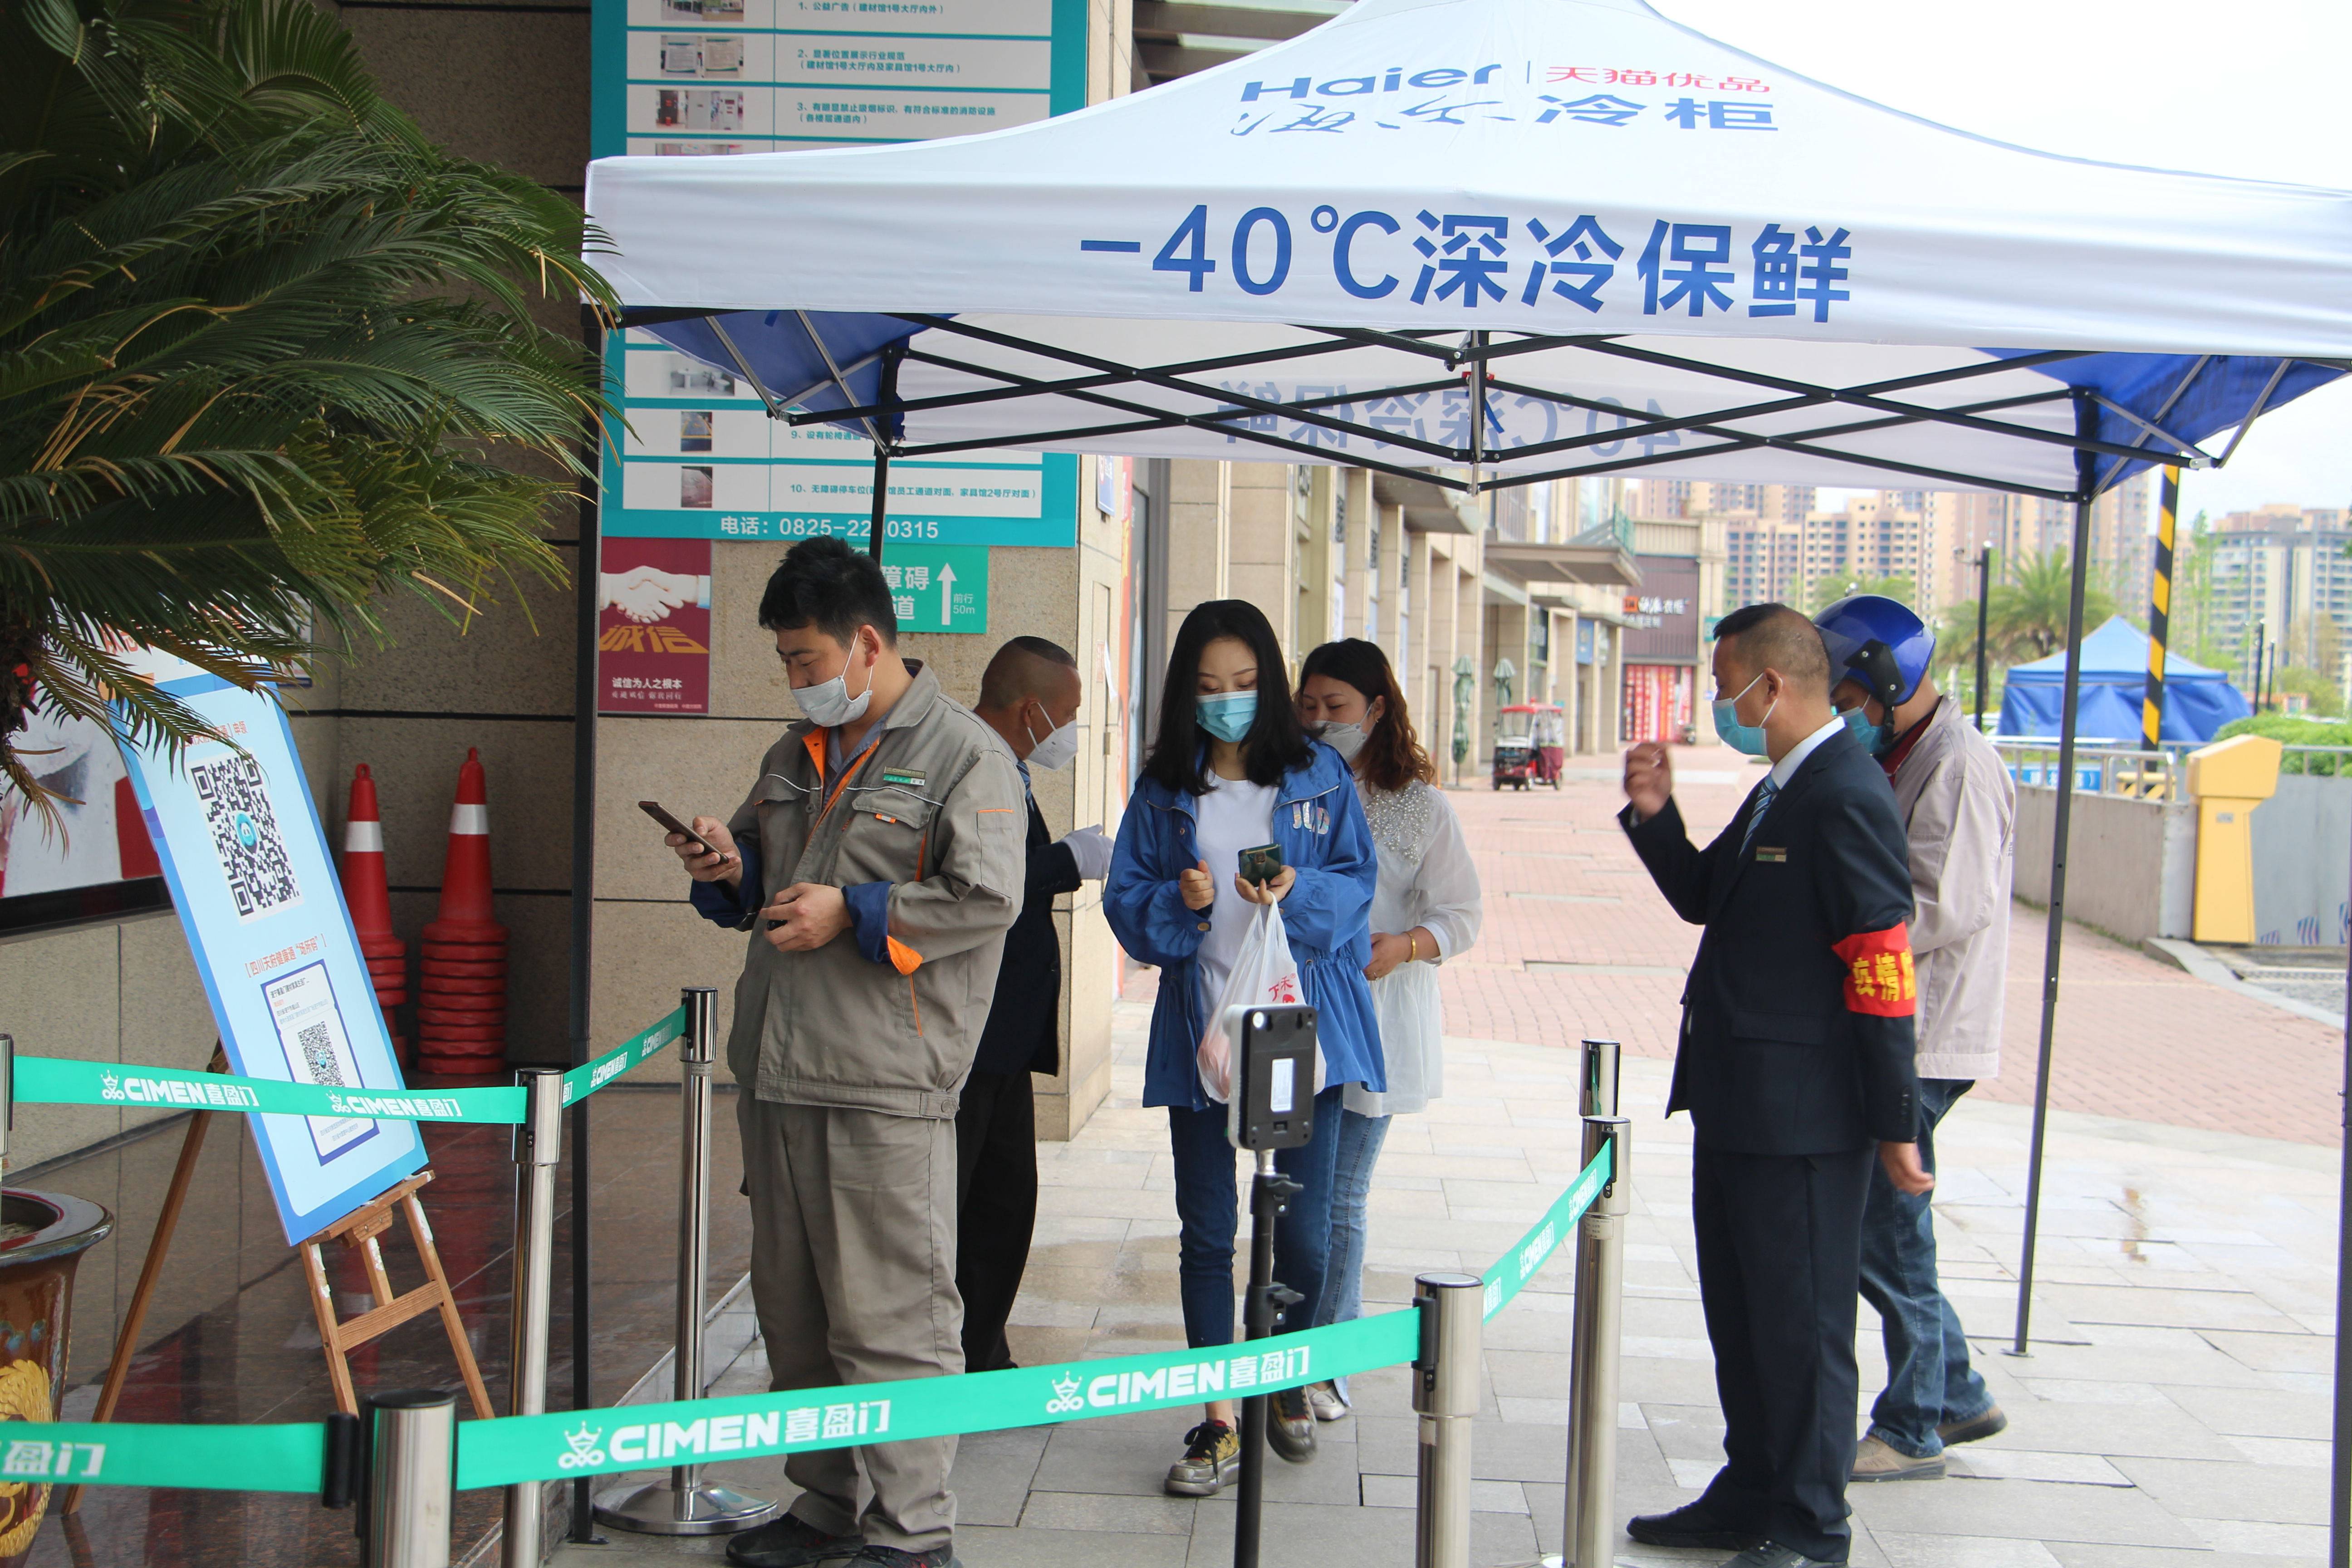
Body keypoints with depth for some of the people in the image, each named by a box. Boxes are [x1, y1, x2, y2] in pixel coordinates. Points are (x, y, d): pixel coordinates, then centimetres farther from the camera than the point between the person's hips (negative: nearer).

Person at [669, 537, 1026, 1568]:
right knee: (793, 1310, 15)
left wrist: (851, 915, -15)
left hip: (885, 1087, -8)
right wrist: (732, 866, 7)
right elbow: (762, 872, 30)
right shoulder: (799, 752, 19)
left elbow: (986, 898, -15)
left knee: (890, 1315, -4)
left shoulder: (964, 755, -6)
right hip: (777, 1075, 8)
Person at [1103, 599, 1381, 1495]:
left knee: (1304, 1229, 4)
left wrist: (1296, 892, -20)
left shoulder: (1318, 776, 4)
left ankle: (1289, 1379, 30)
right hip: (1200, 1033, 1)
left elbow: (1356, 884, -1)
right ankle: (1220, 1424, 12)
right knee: (1207, 1231, 2)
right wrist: (1178, 905, -16)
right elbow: (1125, 900, 4)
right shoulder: (1163, 789, 6)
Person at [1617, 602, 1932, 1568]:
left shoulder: (1844, 798, -19)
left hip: (1801, 1115, -10)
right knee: (1741, 1314, 19)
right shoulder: (1779, 792, 13)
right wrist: (1656, 815, 4)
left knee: (1802, 1323, 3)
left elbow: (1884, 971, -20)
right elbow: (1704, 899, 21)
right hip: (1737, 1103, 10)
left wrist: (1893, 1125, -19)